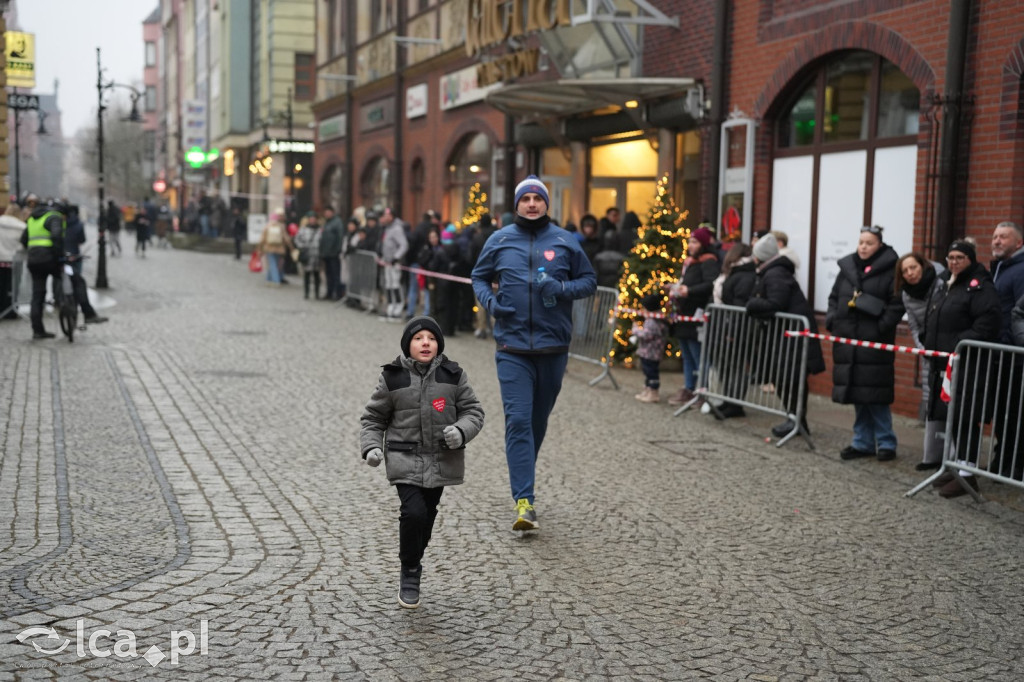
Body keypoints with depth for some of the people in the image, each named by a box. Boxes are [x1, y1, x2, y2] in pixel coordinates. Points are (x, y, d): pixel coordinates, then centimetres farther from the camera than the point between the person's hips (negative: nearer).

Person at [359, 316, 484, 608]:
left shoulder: (453, 375, 0)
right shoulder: (392, 377, -4)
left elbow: (473, 411, 4)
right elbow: (373, 417, 6)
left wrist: (461, 431, -16)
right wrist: (371, 447, -9)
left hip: (441, 460, 3)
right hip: (405, 460, -2)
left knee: (427, 516, 13)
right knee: (413, 512, -17)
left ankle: (414, 562, 39)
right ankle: (410, 573, 5)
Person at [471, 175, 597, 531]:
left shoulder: (565, 242, 2)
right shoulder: (499, 240, 4)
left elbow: (589, 280, 9)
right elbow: (479, 276, 16)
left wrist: (563, 289, -11)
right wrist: (490, 301, -5)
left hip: (553, 346, 1)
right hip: (512, 346, -1)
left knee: (538, 420, 15)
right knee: (518, 420, -11)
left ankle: (522, 479, 38)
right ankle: (524, 501, -13)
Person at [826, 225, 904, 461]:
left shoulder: (890, 270, -4)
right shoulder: (847, 267, 14)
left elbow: (897, 305, -10)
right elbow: (834, 298, 21)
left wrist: (881, 327, -18)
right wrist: (832, 321, 7)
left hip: (874, 342, -6)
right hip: (848, 340, 6)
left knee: (875, 395, -5)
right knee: (857, 394, 10)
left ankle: (886, 443, 7)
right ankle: (863, 442, 19)